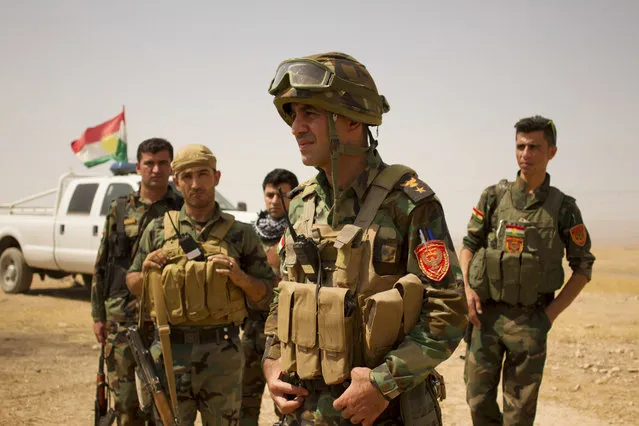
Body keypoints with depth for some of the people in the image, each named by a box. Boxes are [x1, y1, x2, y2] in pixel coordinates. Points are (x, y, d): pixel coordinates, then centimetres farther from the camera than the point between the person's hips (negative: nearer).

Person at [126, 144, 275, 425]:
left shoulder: (241, 234, 3)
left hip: (222, 352, 0)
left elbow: (266, 297, 4)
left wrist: (240, 278, -14)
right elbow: (133, 285, 15)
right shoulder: (157, 230, 6)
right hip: (169, 351, 1)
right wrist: (146, 272, -6)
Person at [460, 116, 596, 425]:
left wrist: (553, 312, -2)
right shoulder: (493, 197, 4)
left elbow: (583, 267, 6)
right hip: (485, 314, 1)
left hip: (530, 320, -1)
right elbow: (468, 245, 10)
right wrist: (468, 289, -5)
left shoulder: (563, 208, 0)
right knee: (479, 399, 3)